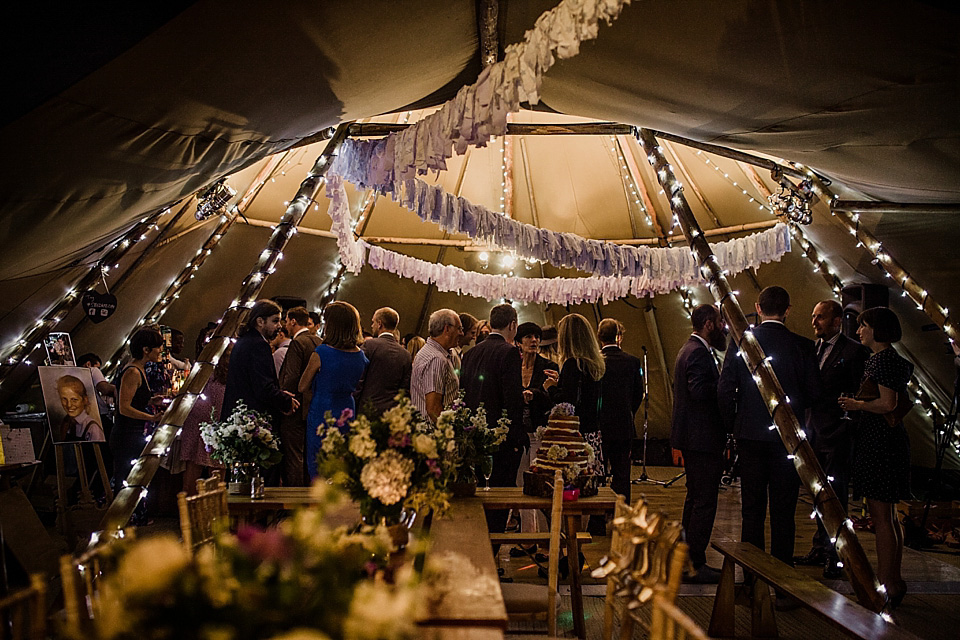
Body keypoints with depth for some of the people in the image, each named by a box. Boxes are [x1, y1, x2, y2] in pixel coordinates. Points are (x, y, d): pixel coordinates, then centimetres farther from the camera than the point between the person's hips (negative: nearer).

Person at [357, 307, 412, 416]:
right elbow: (405, 390, 7)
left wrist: (353, 407, 1)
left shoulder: (369, 344, -6)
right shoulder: (406, 355, 7)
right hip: (392, 413, 4)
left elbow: (358, 380, -6)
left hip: (367, 411, -4)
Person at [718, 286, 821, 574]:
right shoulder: (802, 346, -5)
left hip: (750, 433, 1)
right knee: (783, 511, 7)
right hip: (788, 435, -1)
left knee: (752, 509, 10)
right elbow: (814, 393, -3)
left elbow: (725, 389, -5)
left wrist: (732, 425, 8)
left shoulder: (740, 342, -4)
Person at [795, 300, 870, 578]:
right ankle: (820, 549, 26)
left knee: (834, 495, 0)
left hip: (838, 435, -6)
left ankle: (834, 555, 10)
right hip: (815, 433, 7)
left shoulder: (854, 351, -9)